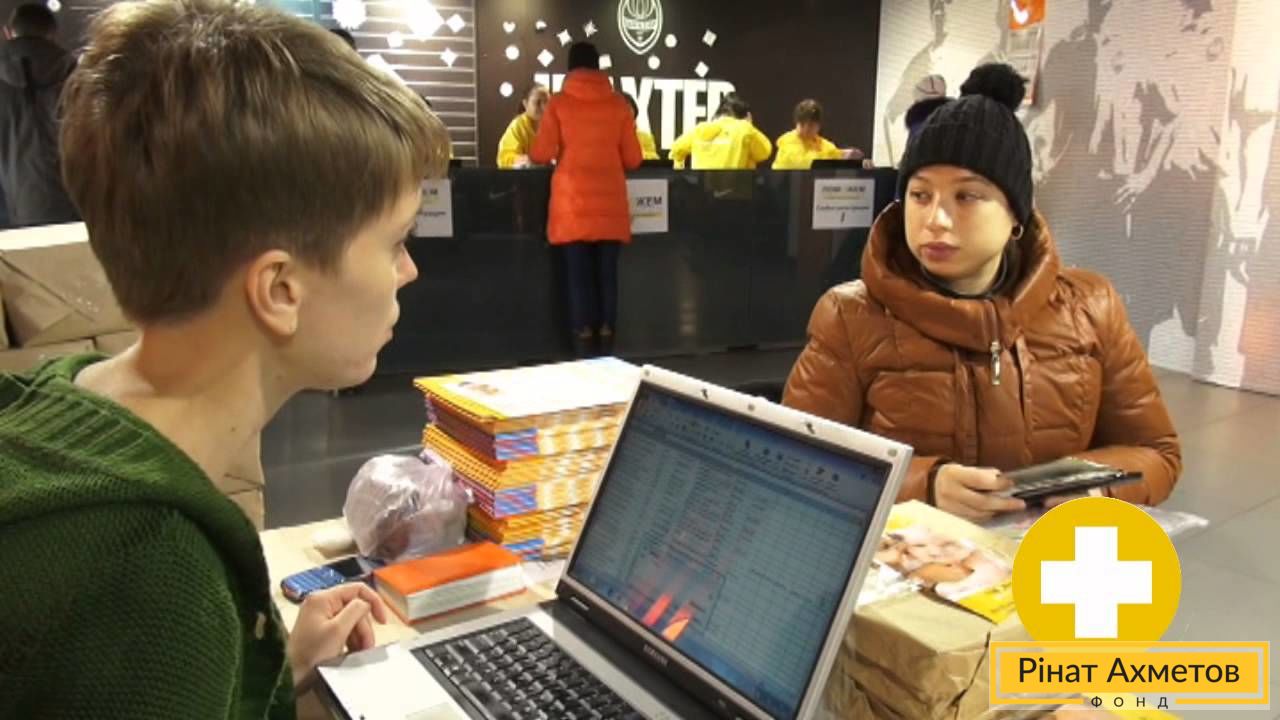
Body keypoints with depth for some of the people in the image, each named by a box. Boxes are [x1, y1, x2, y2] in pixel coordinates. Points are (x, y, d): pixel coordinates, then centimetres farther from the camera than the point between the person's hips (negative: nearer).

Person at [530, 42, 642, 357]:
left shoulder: (559, 103, 1)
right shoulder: (618, 103, 5)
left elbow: (541, 155, -1)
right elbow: (633, 159, 6)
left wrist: (545, 156, 22)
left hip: (573, 203, -1)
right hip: (610, 203, 1)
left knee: (579, 273, 3)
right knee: (607, 272, 7)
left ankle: (584, 337, 3)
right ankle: (606, 337, 9)